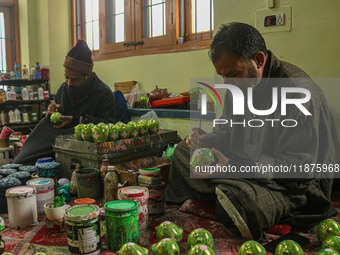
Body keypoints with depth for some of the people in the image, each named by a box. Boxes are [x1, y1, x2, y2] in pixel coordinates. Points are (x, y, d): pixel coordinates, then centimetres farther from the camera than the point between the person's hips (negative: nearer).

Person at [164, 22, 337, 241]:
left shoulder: (298, 91, -25)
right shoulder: (238, 85, 3)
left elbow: (297, 167, -26)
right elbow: (226, 130, 16)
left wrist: (233, 167, -32)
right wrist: (207, 140, -8)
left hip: (294, 187, -8)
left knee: (234, 201, -40)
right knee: (183, 152, 8)